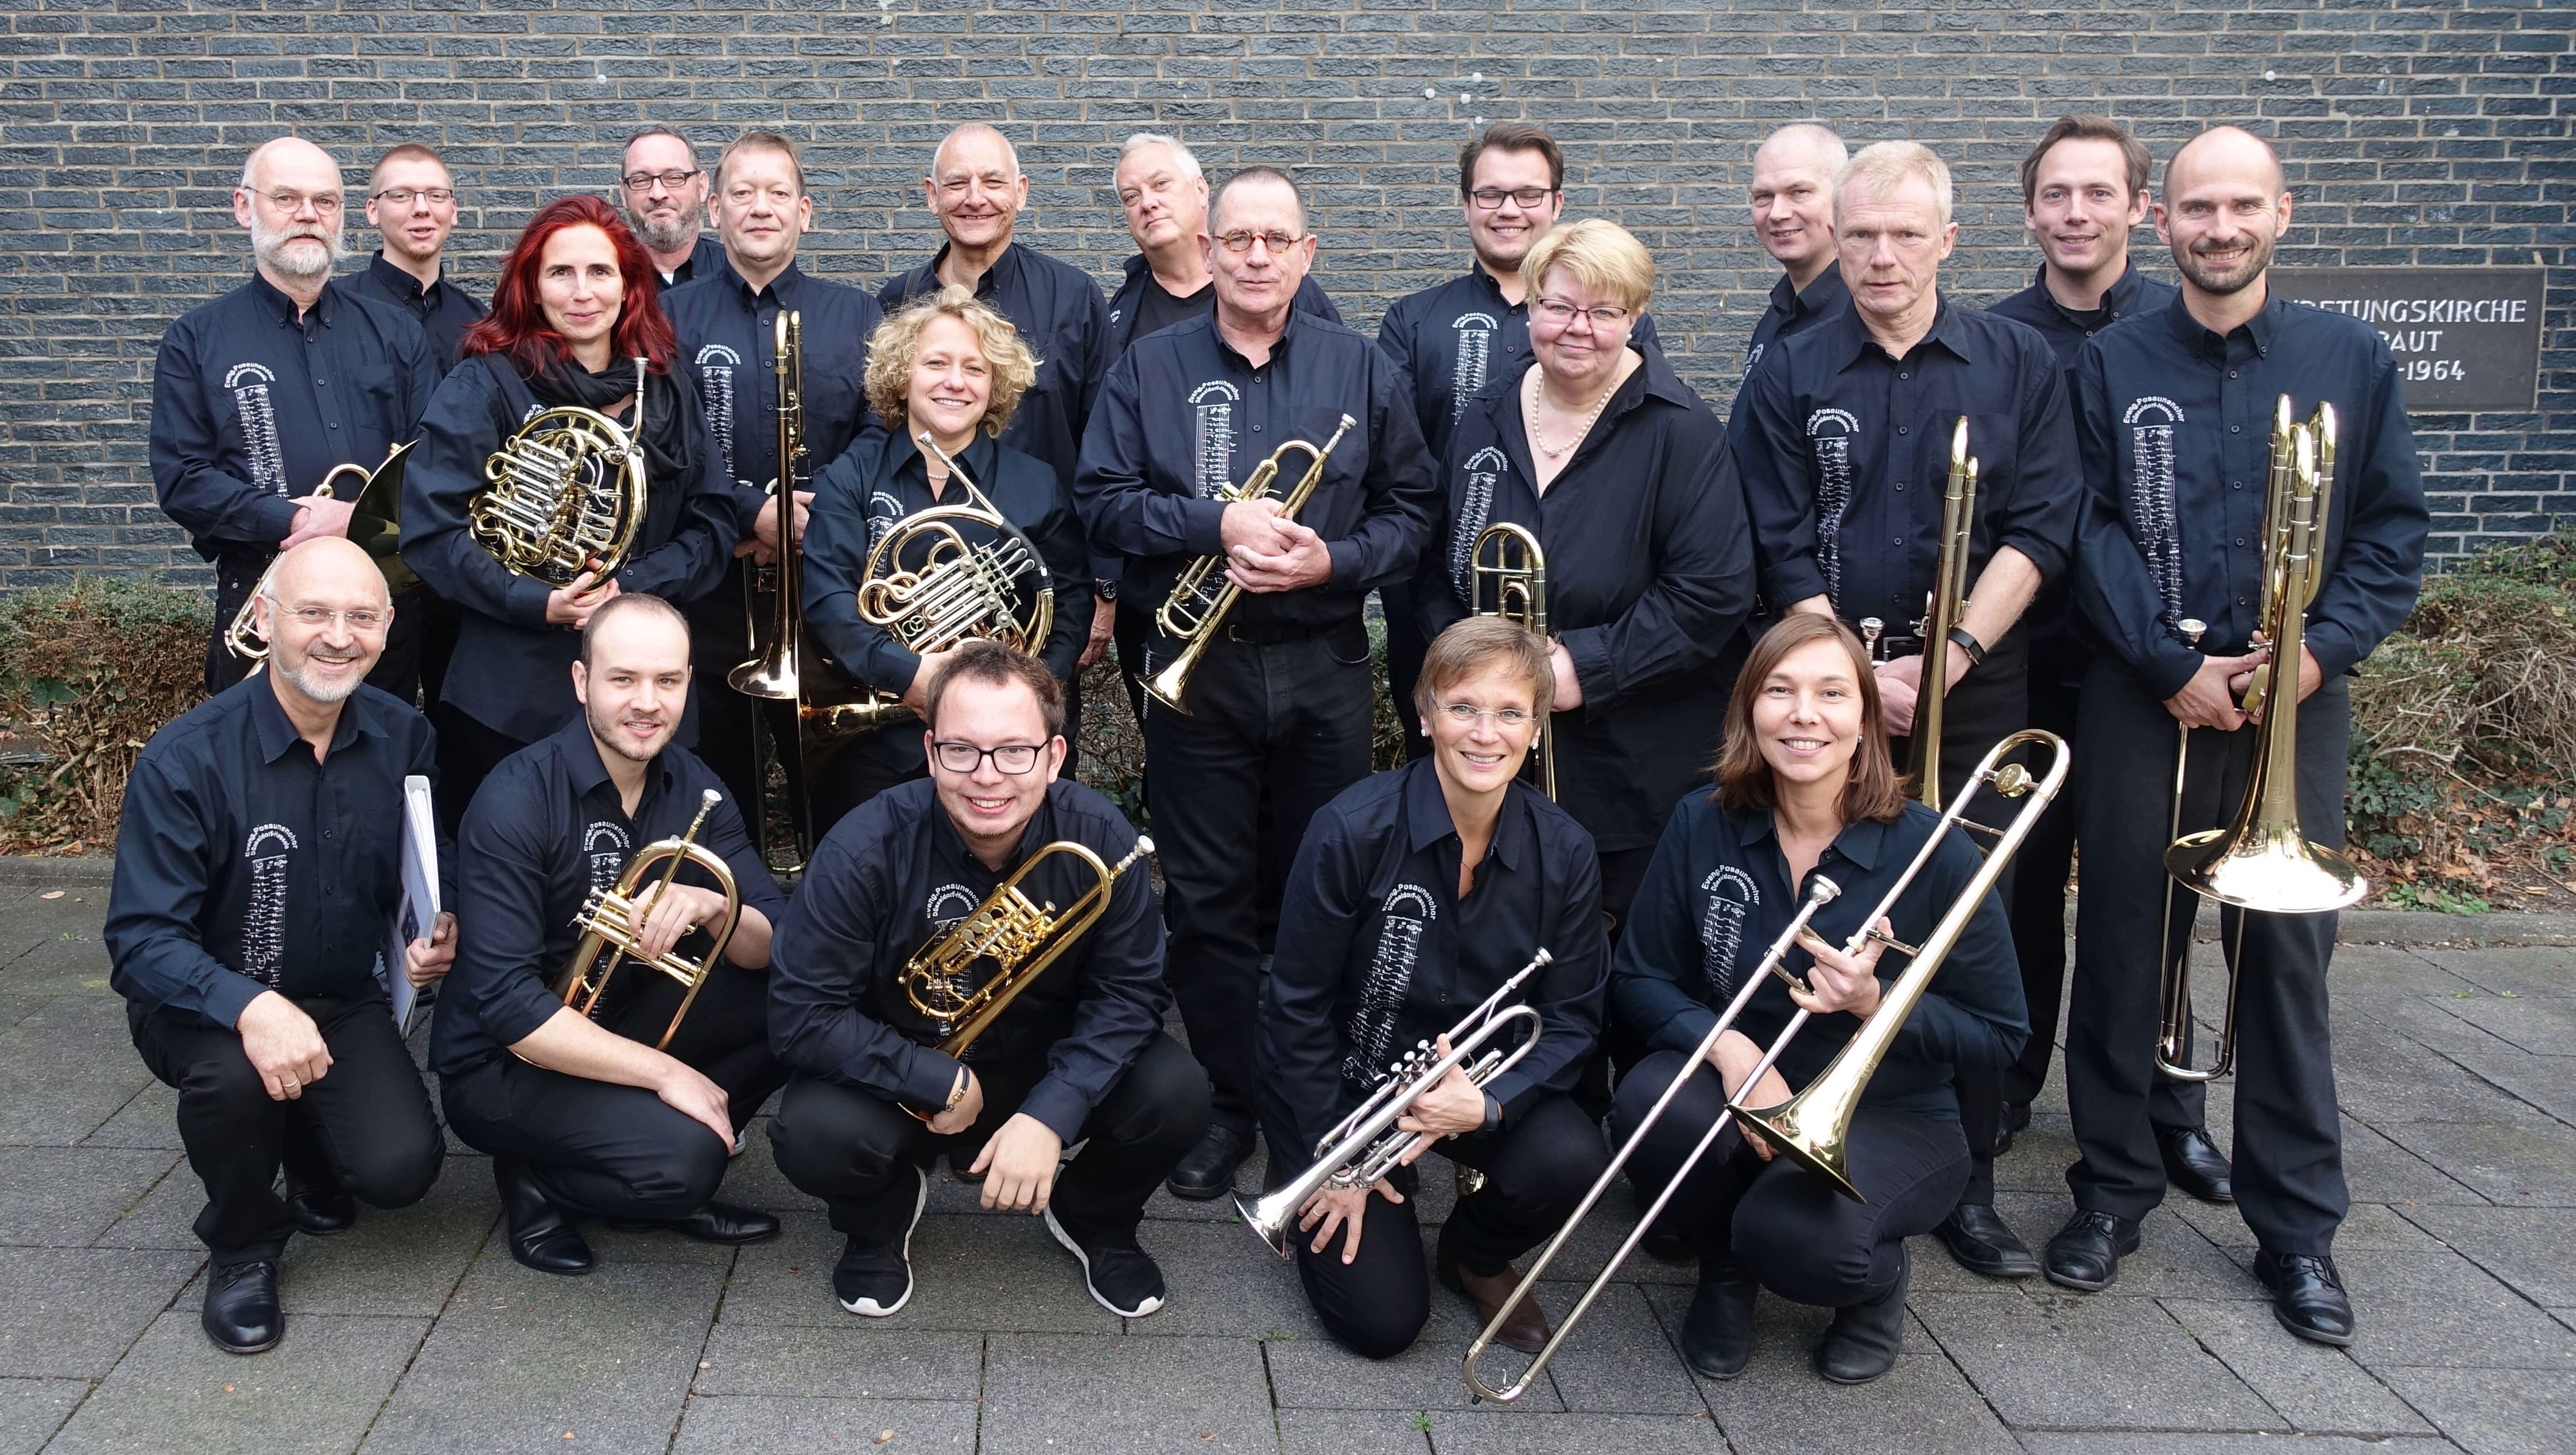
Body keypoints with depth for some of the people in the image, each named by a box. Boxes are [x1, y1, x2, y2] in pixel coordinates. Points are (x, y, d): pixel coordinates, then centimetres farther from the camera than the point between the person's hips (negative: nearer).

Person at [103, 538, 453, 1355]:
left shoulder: (402, 740, -6)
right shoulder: (187, 758, -20)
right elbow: (141, 939, -24)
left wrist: (432, 941, -17)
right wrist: (251, 1008, -43)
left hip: (343, 1002, 3)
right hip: (207, 1005, -3)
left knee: (401, 1169, -18)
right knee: (233, 1071, -36)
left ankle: (310, 1153, 21)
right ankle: (242, 1248, -4)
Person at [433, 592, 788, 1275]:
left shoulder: (692, 787, -3)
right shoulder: (517, 801, -21)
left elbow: (773, 949, -7)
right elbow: (505, 1005, -26)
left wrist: (708, 905, -29)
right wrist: (664, 1072, -27)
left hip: (627, 1022, 7)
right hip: (507, 1060, -6)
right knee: (681, 1157, -31)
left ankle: (673, 1182, 2)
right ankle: (538, 1182, 1)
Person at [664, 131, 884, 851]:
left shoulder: (854, 316, 9)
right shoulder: (672, 317, 5)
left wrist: (812, 522, -12)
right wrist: (750, 513, -17)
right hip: (712, 589, 0)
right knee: (719, 778, 9)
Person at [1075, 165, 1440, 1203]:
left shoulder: (1362, 371, 6)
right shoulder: (1148, 369, 4)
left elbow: (1410, 507, 5)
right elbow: (1103, 501, -3)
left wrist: (1334, 560, -13)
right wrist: (1215, 524, -17)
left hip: (1325, 666, 1)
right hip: (1196, 664, 0)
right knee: (1209, 895, 4)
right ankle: (1229, 1104, 18)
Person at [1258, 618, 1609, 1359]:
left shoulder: (1563, 852, -12)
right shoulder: (1353, 830, -22)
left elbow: (1571, 1019, -6)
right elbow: (1298, 1005, -14)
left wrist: (1488, 1102, -25)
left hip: (1476, 1083, 3)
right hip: (1344, 1083, -3)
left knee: (1571, 1160, -27)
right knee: (1383, 1321, -12)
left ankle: (1474, 1255, 8)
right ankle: (1306, 1185, 21)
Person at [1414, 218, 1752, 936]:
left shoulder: (1681, 432, -9)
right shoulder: (1485, 424, 8)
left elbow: (1715, 593, -16)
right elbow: (1437, 567, 14)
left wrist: (1589, 666, -20)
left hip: (1638, 767, -4)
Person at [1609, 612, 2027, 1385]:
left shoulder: (1933, 852, -15)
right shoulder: (1702, 827, -8)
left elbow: (2000, 1034, -8)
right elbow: (1639, 979, -3)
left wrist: (1875, 1002, -25)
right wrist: (1730, 1048, -23)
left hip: (1892, 1118, -3)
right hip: (1742, 1097, 3)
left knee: (1791, 1235, -33)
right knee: (1648, 1102, -31)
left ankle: (1876, 1278, 7)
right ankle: (1725, 1265, 3)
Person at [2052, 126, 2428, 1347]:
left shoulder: (2351, 360, 6)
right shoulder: (2109, 365, 4)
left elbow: (2393, 533, 4)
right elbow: (2091, 533, -2)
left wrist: (2322, 651, -11)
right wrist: (2176, 666, -11)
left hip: (2294, 699, 0)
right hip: (2144, 699, 0)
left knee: (2287, 952, 3)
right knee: (2123, 939, 5)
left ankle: (2297, 1225, 15)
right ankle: (2114, 1186, 20)